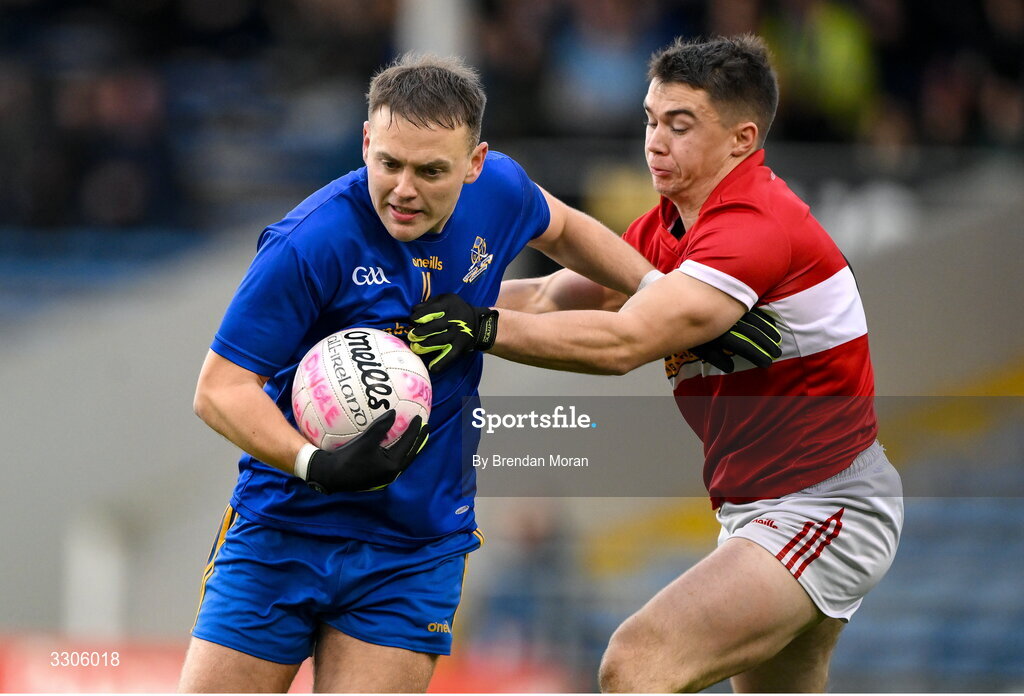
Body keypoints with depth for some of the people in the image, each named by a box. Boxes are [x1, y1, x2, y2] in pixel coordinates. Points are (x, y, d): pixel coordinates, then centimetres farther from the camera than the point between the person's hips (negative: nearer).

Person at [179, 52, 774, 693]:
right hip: (282, 531, -3)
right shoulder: (311, 243, -22)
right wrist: (316, 464, -33)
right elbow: (221, 388, -18)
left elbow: (559, 228, 21)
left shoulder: (498, 191, -5)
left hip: (419, 553, 3)